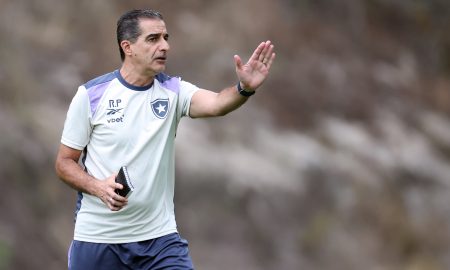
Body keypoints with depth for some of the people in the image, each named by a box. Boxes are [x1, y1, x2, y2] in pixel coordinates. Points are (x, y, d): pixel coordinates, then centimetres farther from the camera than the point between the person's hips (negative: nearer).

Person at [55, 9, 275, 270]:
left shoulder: (172, 90, 0)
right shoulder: (90, 94, -5)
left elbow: (215, 104, -21)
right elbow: (65, 162, 0)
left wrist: (245, 89, -42)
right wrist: (98, 187, -19)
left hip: (160, 238, 1)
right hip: (97, 238, -1)